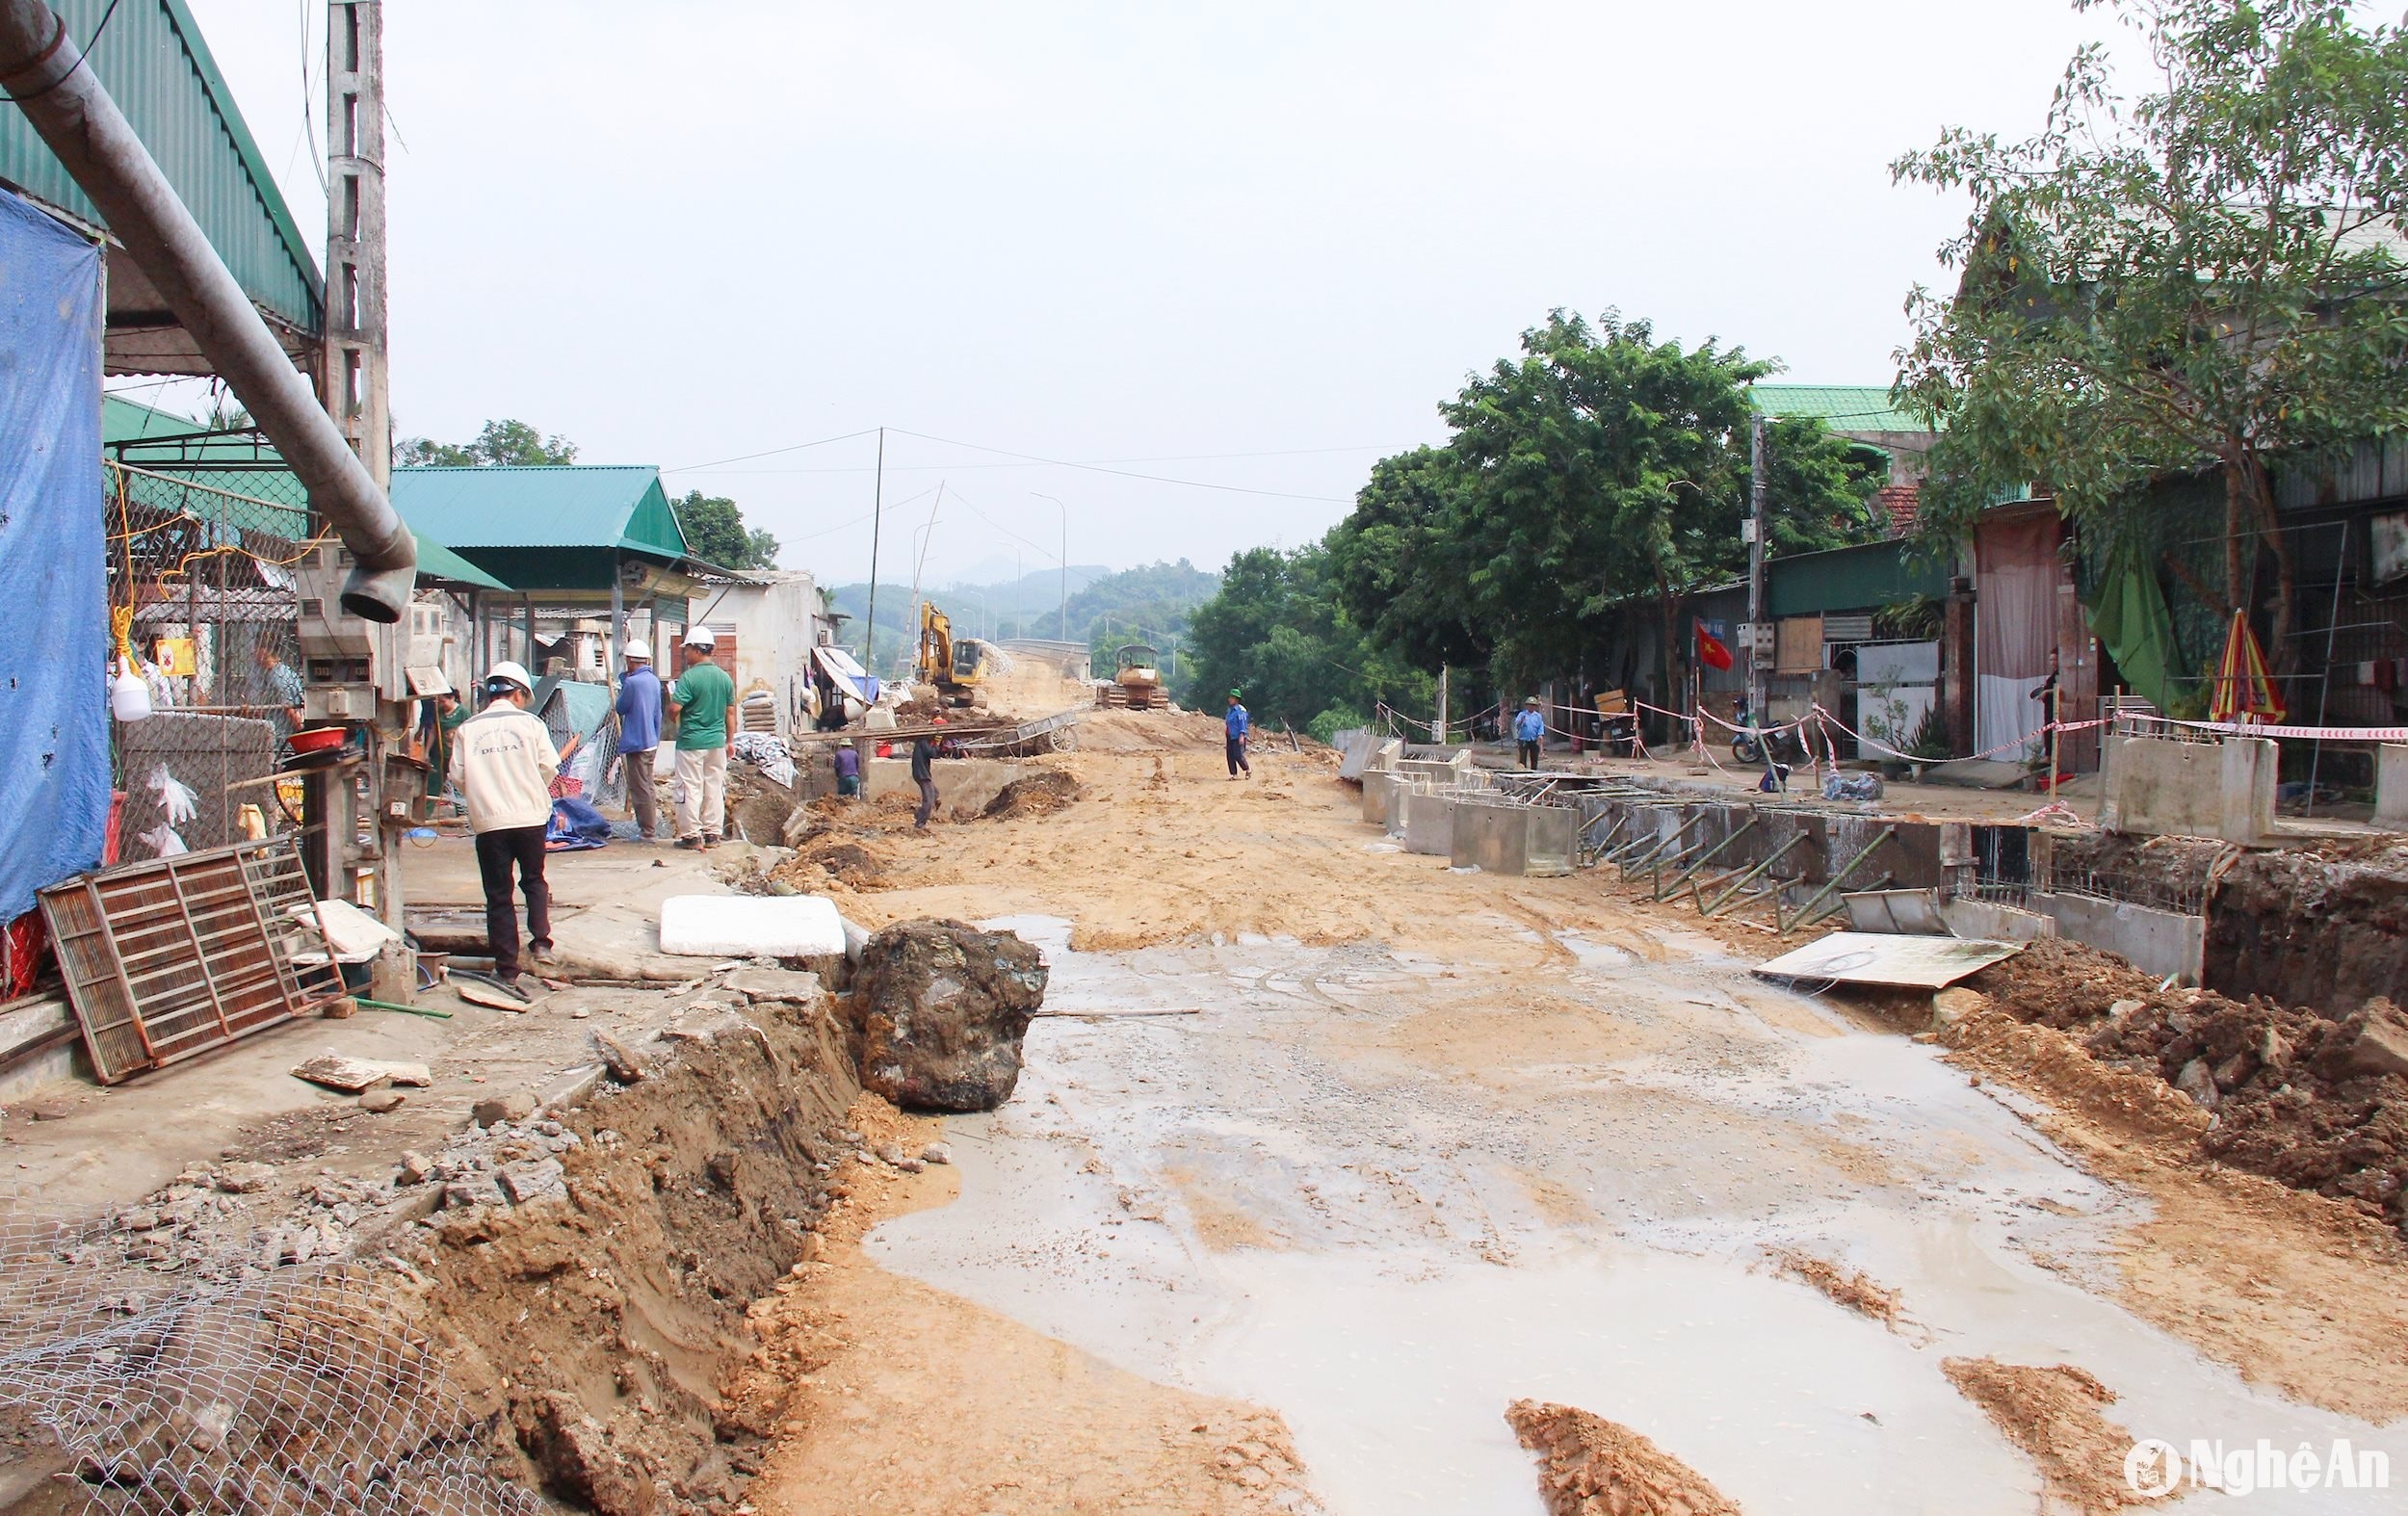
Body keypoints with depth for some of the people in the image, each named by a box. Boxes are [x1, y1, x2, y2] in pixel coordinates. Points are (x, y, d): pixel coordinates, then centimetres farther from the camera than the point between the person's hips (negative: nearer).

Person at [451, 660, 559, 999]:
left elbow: (458, 777, 0)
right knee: (534, 881, 23)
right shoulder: (529, 722, -1)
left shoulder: (468, 729, 1)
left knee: (498, 895, 5)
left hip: (488, 822, 0)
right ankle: (541, 942, 9)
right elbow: (550, 769, -2)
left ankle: (507, 970, 6)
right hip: (530, 817, 0)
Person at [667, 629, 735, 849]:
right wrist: (729, 741, 18)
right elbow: (730, 712, 10)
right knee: (715, 788, 10)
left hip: (691, 742, -5)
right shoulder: (725, 677, 5)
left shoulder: (689, 678, -13)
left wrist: (671, 696, 5)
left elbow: (674, 708, -19)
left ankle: (691, 835, 3)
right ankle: (712, 834, 14)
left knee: (690, 789, 1)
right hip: (717, 742, 5)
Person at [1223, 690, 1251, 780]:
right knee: (1230, 756, 4)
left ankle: (1248, 769, 10)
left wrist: (1242, 735, -21)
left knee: (1238, 755, -11)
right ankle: (1234, 774, 10)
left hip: (1238, 737, -8)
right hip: (1230, 737, 8)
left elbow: (1242, 723, -14)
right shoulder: (1229, 710, 15)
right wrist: (1225, 737, 22)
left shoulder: (1240, 710, -10)